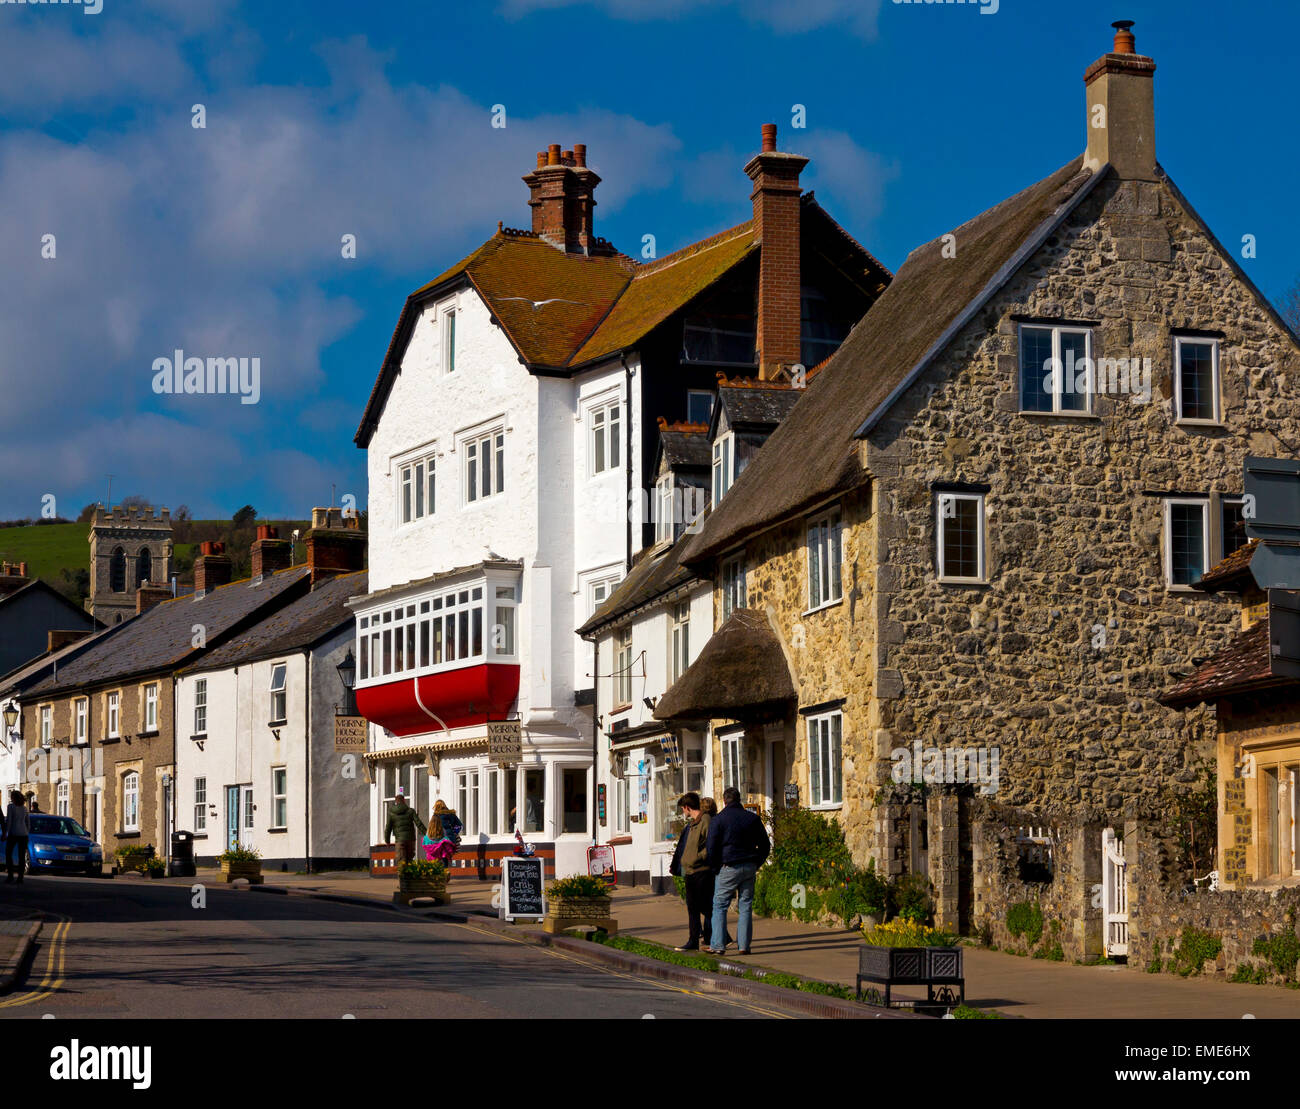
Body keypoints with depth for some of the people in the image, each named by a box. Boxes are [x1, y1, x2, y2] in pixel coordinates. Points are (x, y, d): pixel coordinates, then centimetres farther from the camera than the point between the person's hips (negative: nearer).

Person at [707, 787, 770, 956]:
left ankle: (718, 945, -6)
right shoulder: (753, 818, 8)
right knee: (746, 906, 7)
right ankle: (744, 945, 3)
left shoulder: (717, 820, -4)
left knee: (719, 906, 2)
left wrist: (714, 868, 4)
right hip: (749, 868, 4)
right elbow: (765, 845, 11)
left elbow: (712, 847, -6)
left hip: (728, 868, -3)